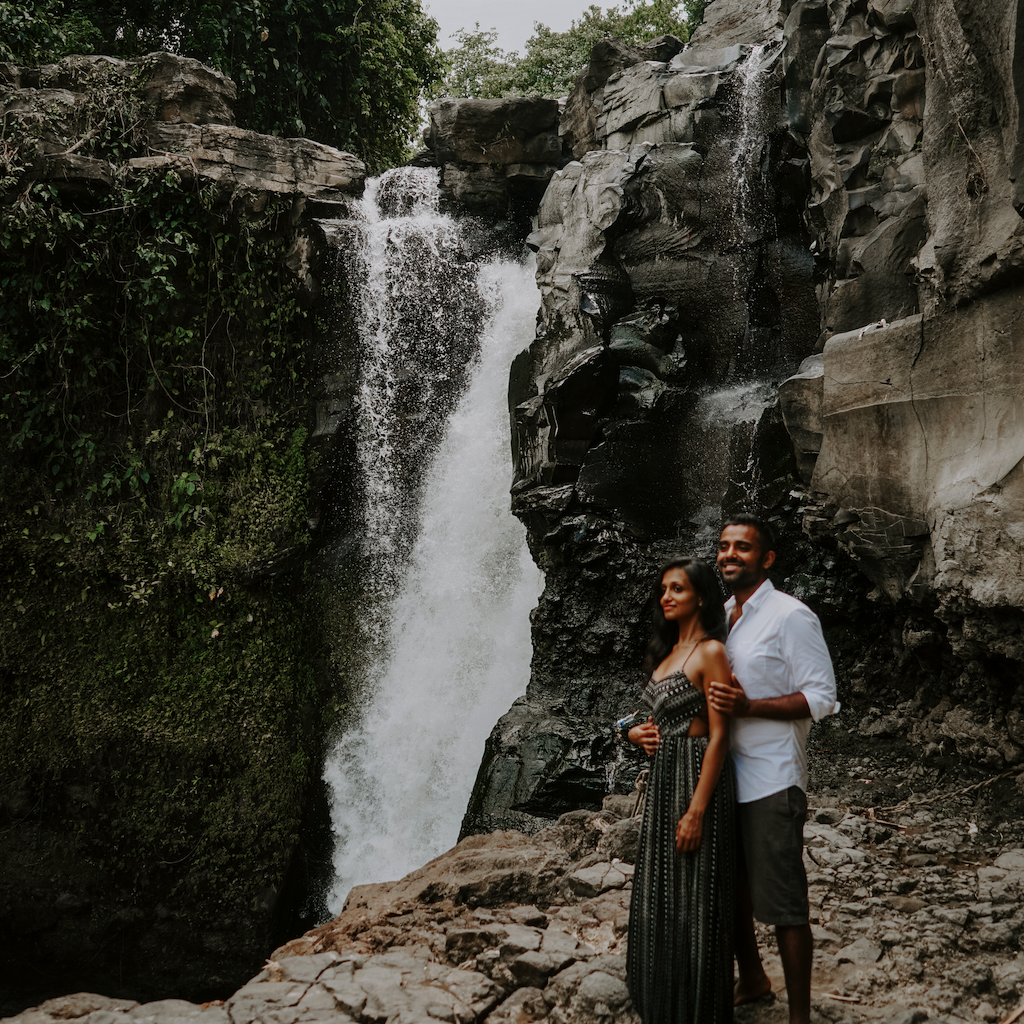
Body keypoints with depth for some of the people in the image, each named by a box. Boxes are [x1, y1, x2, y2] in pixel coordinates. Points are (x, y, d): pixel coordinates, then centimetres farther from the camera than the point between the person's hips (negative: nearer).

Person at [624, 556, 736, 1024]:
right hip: (661, 779, 9)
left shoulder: (710, 653, -13)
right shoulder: (668, 650, 13)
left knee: (693, 900, 1)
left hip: (698, 779, -9)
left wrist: (697, 811, -21)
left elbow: (718, 736, -18)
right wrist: (636, 732, 1)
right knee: (658, 896, 16)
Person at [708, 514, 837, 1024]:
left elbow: (822, 697, -14)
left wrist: (747, 706, -23)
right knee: (731, 887, 19)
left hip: (771, 781, -7)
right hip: (723, 774, 8)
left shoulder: (790, 616, -11)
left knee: (782, 903, -2)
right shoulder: (721, 615, 12)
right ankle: (751, 979, 38)